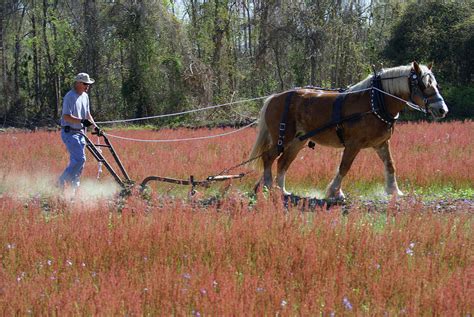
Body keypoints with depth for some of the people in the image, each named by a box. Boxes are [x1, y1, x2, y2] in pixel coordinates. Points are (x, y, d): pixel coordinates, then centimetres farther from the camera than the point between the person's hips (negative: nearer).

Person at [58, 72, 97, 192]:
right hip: (70, 132, -9)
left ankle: (73, 188, 16)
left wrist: (95, 126, 14)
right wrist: (81, 121, -34)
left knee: (77, 161, 9)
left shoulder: (85, 96, 13)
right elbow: (66, 116, -22)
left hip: (80, 133, 9)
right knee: (80, 159, -17)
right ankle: (62, 182, -8)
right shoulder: (70, 97, -14)